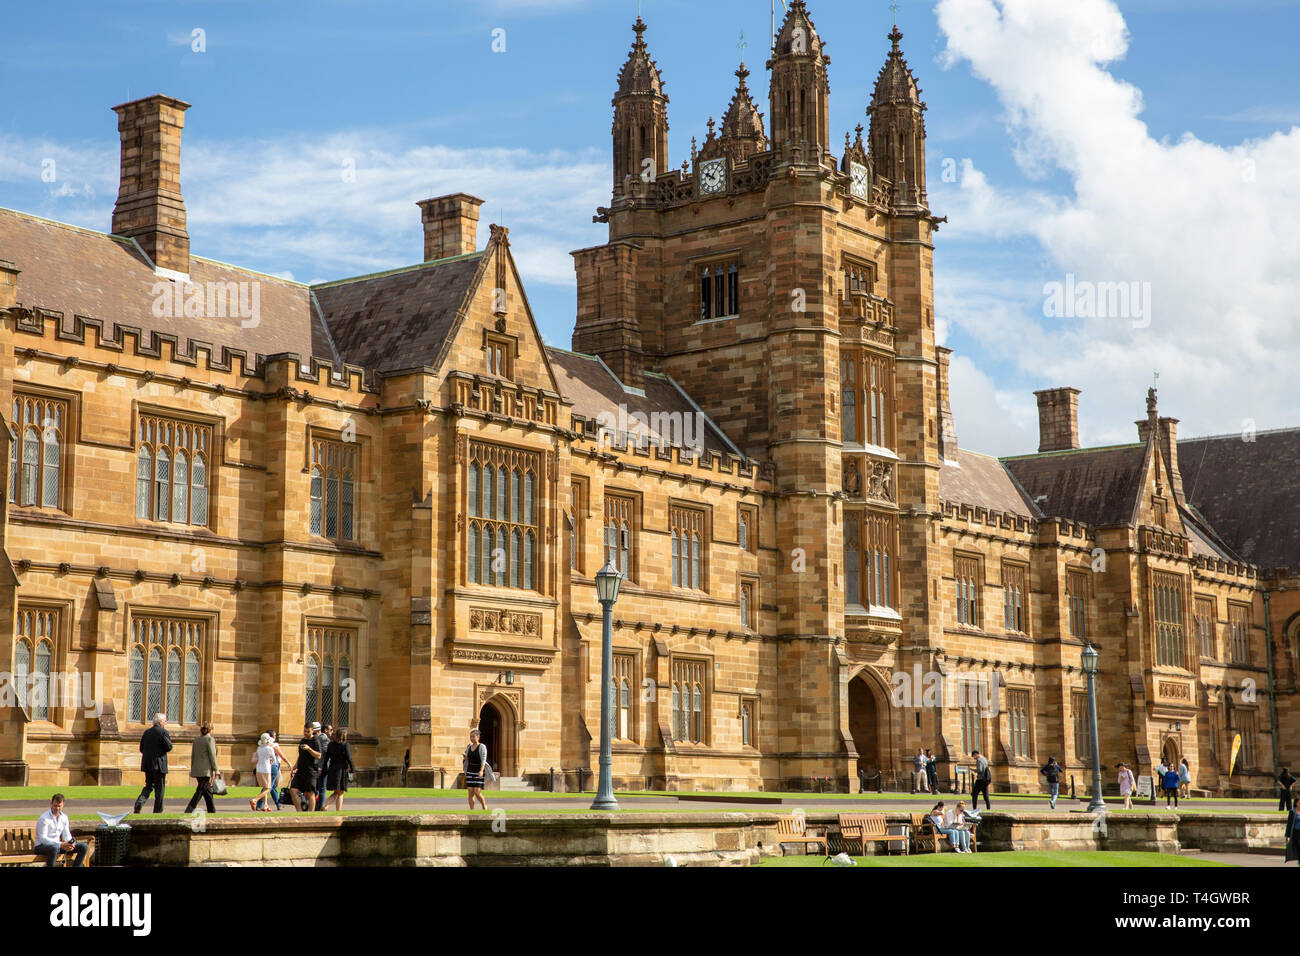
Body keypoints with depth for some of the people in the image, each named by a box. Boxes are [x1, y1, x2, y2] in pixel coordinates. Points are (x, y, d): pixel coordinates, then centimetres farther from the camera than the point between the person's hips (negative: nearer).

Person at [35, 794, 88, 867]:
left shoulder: (64, 817, 8)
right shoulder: (44, 818, -14)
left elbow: (66, 835, 10)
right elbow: (42, 838, -21)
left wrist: (70, 843, -15)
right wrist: (61, 845, -30)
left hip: (58, 845, 7)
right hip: (42, 846, -7)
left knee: (84, 847, -8)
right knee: (54, 848, -43)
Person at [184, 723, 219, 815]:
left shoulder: (196, 740, 12)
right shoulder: (210, 739, -10)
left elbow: (192, 755, 16)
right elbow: (212, 755, -12)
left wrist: (192, 769, 22)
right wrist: (216, 769, -9)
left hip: (197, 769, 8)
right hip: (206, 770, -8)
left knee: (207, 791, 15)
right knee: (199, 791, -8)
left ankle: (212, 811, 19)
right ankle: (188, 811, -15)